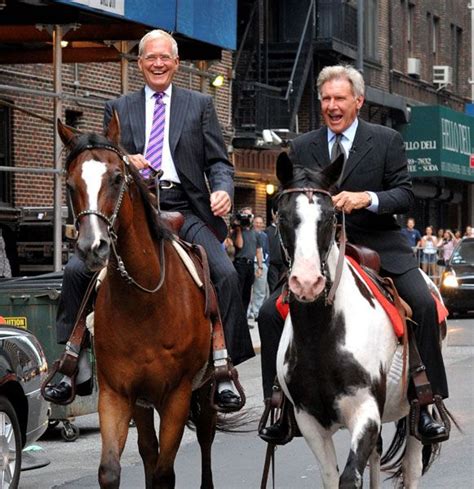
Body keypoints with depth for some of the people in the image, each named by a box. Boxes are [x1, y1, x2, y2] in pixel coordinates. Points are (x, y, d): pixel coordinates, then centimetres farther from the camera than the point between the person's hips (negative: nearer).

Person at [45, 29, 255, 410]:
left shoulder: (200, 105, 13)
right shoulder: (119, 109, 17)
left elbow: (219, 162, 8)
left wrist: (223, 190, -15)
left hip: (186, 211, -1)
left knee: (227, 275, -23)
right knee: (76, 270, -16)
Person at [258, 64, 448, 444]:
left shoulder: (387, 141, 2)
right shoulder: (302, 148, 9)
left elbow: (406, 195, -4)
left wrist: (366, 198, -23)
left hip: (378, 246, -2)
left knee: (424, 304, -24)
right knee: (271, 313, -12)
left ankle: (427, 404, -12)